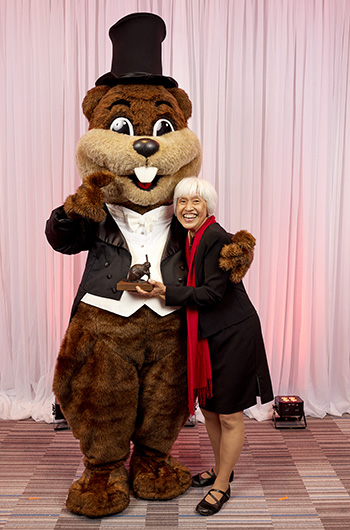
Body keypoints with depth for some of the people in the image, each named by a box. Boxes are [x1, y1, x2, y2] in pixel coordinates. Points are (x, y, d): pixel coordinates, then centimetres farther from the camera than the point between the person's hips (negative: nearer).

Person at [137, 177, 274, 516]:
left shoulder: (217, 239, -19)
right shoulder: (188, 239, 7)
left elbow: (212, 293, -23)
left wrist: (165, 293, -26)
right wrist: (159, 290, 2)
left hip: (233, 335, -9)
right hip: (206, 335, 9)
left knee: (229, 415, 6)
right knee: (207, 407, 19)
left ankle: (222, 486, 25)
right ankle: (221, 468, 42)